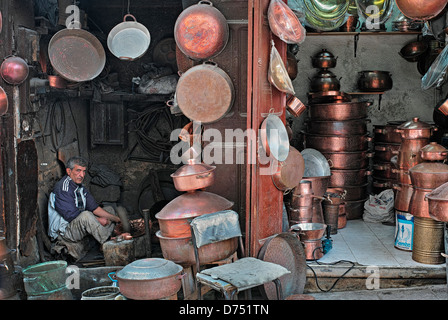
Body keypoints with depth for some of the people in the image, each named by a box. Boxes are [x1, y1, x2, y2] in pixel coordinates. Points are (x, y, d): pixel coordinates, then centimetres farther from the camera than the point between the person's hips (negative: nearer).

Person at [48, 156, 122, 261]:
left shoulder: (80, 187, 9)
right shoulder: (62, 187, -20)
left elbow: (94, 207, 8)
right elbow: (71, 215, -25)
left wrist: (116, 219, -2)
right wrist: (98, 220, -20)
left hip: (80, 227, 10)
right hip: (63, 232, -10)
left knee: (109, 210, 9)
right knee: (86, 215, -38)